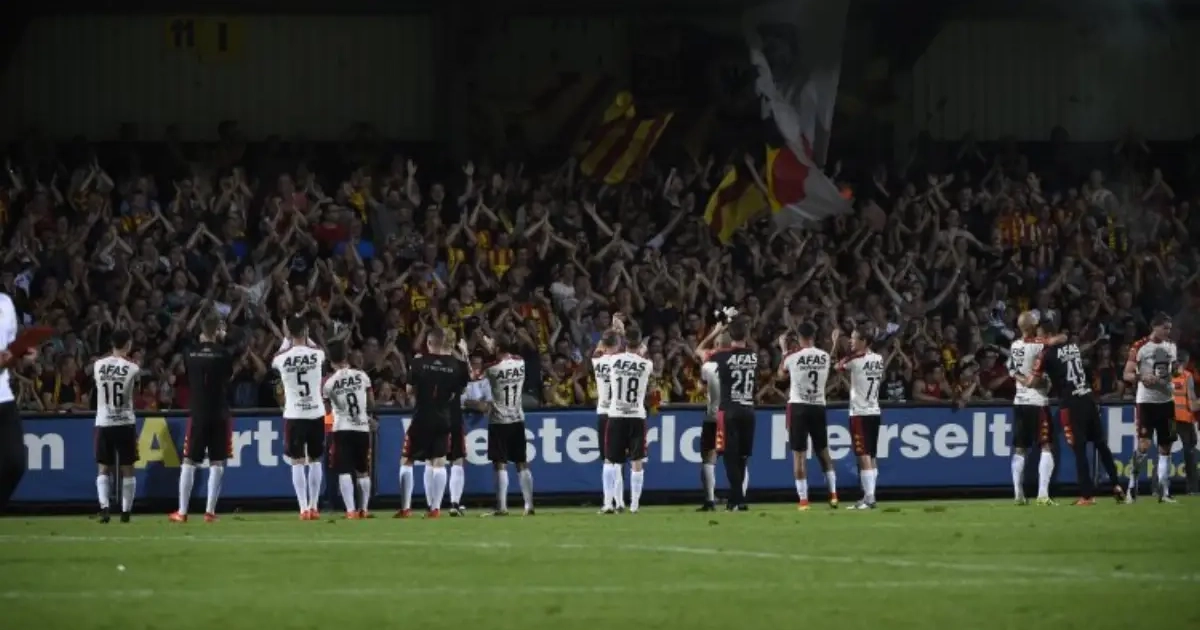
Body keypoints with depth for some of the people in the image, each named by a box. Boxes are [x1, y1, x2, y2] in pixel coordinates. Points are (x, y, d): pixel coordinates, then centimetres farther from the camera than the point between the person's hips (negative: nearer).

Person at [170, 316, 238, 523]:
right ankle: (210, 511, -1)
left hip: (197, 413, 2)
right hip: (219, 415, -2)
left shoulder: (191, 353, 0)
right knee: (216, 463, 4)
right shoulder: (224, 354, -7)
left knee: (189, 462, 6)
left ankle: (182, 512, 4)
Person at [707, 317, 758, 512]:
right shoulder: (754, 357, 1)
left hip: (729, 411, -4)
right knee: (741, 457, 11)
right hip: (748, 410, 4)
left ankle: (739, 501, -11)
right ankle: (734, 499, 16)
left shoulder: (723, 357, -9)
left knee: (731, 457, -4)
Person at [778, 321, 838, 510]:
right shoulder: (825, 357, -1)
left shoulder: (792, 357, -10)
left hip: (798, 407, -3)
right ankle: (833, 493, 13)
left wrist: (784, 350, 23)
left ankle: (803, 499, -3)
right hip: (818, 407, 3)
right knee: (823, 451, 17)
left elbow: (782, 375, 12)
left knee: (799, 454, 1)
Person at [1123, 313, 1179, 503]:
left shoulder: (1171, 346, 8)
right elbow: (1127, 375, -9)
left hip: (1166, 401, 6)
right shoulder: (1139, 347, -10)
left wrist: (1176, 369, -2)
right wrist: (1142, 377, -28)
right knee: (1144, 446, -14)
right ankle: (1132, 486, 2)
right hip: (1145, 401, -6)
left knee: (1166, 447, 6)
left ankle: (1164, 492, 10)